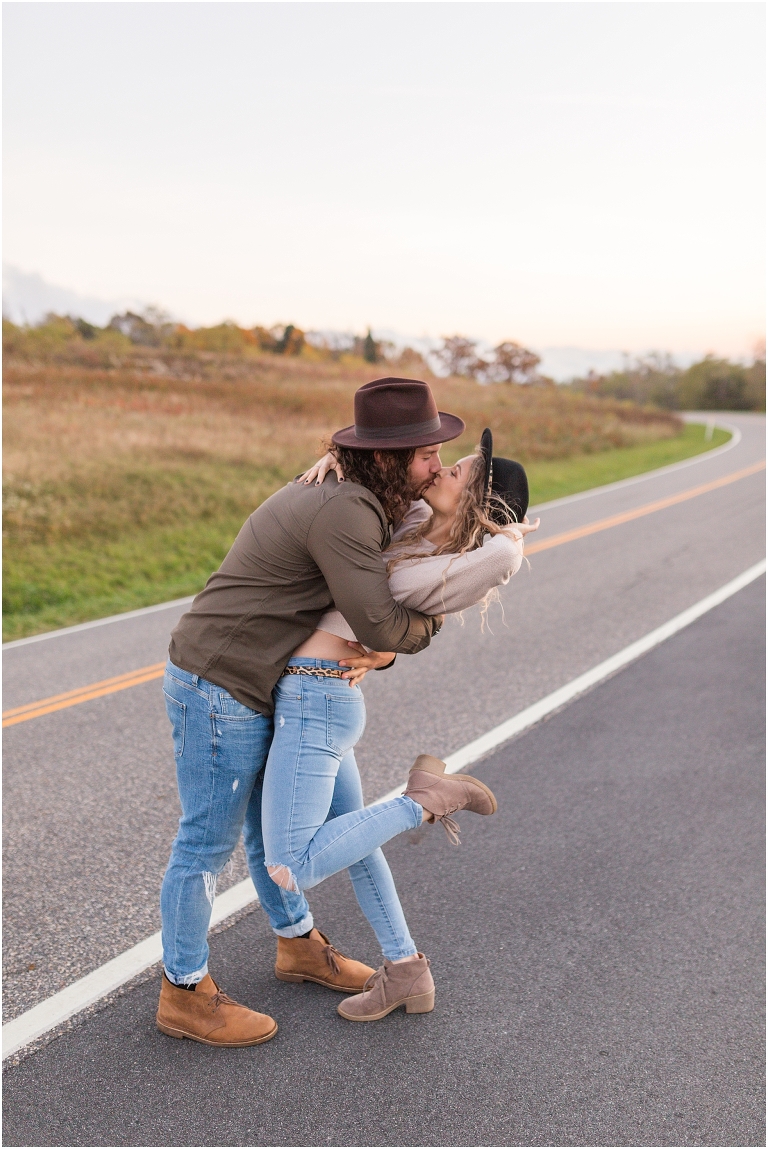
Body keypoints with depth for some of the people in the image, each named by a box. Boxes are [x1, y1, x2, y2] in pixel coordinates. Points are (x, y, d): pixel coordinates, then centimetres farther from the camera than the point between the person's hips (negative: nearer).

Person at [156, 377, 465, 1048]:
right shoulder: (345, 511, -24)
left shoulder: (346, 493, 9)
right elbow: (379, 625, -24)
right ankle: (186, 995, 20)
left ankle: (299, 944, 41)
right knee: (209, 842, 4)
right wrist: (428, 624, -1)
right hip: (219, 690, -10)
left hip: (249, 689, 10)